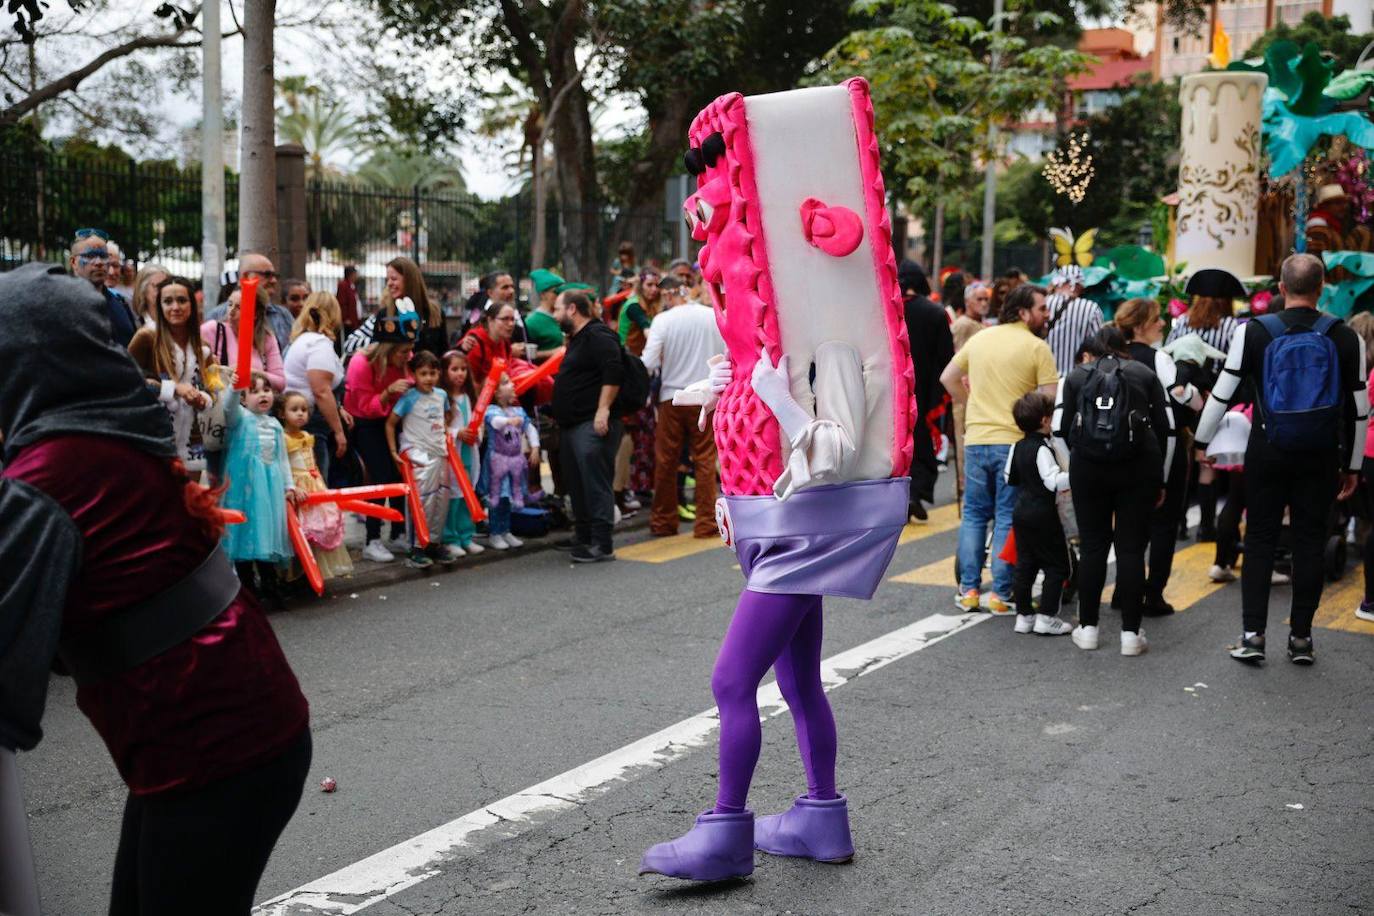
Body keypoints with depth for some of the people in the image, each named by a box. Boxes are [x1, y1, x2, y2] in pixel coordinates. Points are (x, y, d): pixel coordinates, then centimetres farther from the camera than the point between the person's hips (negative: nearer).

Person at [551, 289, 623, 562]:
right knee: (576, 482, 15)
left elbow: (613, 372, -21)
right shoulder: (576, 340, 23)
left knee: (595, 481, -13)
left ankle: (602, 544, -14)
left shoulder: (598, 336, -10)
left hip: (592, 424, -11)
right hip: (572, 424, 11)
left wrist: (603, 410, -25)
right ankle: (583, 536, 25)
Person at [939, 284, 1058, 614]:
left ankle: (969, 590, 13)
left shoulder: (980, 338, 9)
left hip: (976, 439, 4)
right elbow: (1051, 399, -11)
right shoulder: (1037, 347, -7)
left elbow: (948, 378, 17)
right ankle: (1000, 593, 4)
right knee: (1007, 519, 3)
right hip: (1014, 441, -4)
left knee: (974, 515, 13)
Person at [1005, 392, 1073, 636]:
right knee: (1056, 566, 1)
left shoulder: (1017, 448, 7)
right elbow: (1054, 481, -24)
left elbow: (1009, 478, 17)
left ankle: (1024, 615, 15)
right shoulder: (1043, 449, -17)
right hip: (1043, 515, -8)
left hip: (1021, 513, 8)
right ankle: (1046, 617, -2)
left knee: (1025, 564, 11)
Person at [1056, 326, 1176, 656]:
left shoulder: (1076, 377, 13)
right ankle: (1130, 633, 3)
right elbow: (1166, 429, 8)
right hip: (1138, 468, 0)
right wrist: (1160, 479, 14)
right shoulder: (1145, 375, 13)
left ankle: (1088, 628, 12)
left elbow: (1061, 429, 4)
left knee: (1092, 545, 8)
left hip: (1087, 466, 0)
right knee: (1131, 547, 2)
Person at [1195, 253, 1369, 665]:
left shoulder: (1253, 332, -6)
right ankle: (1301, 638, 13)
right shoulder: (1345, 338, -1)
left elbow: (1223, 393, -2)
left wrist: (1202, 441, 11)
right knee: (1309, 542, 9)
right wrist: (1353, 466, 13)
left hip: (1267, 452, -1)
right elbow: (1359, 408, 4)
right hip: (1321, 457, 1)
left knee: (1260, 539, 7)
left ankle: (1253, 634, 3)